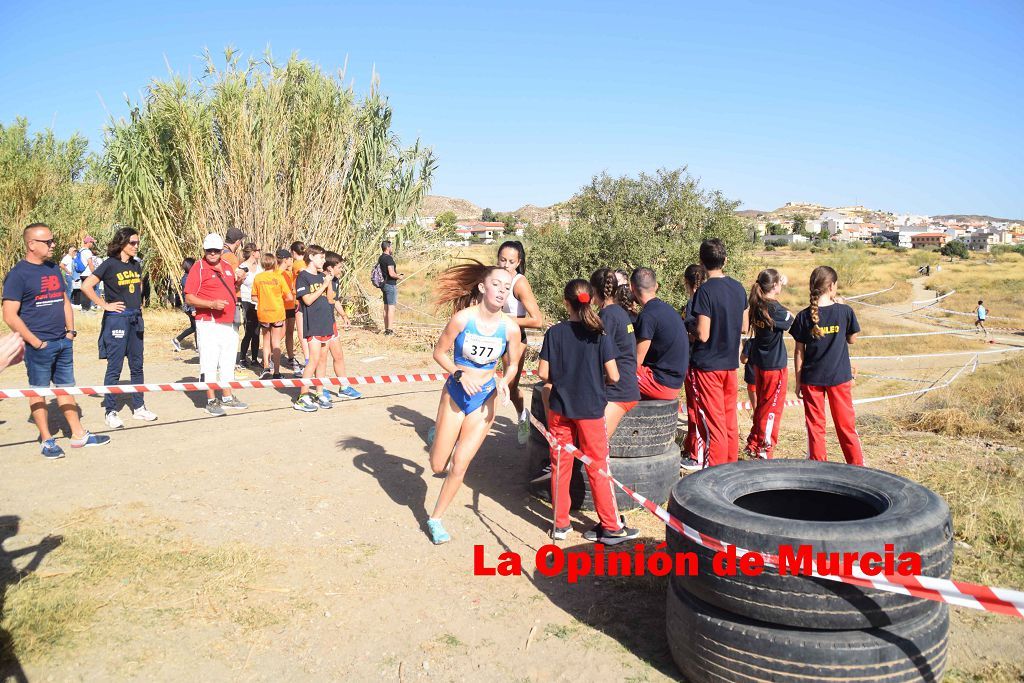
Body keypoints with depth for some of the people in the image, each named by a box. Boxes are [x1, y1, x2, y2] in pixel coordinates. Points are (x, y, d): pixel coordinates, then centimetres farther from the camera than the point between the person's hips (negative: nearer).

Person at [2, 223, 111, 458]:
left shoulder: (53, 268, 11)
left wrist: (71, 331, 9)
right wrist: (35, 342, -15)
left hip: (63, 342, 7)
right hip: (40, 346, -7)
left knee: (66, 387, 13)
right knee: (39, 390, 4)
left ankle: (78, 435, 19)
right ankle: (46, 441, 13)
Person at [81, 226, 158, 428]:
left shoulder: (136, 265, 10)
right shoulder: (109, 264, -9)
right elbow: (86, 286, -14)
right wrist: (105, 305, -13)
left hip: (135, 319, 7)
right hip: (116, 319, -6)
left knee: (137, 366, 11)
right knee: (114, 368, -2)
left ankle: (139, 407, 20)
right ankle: (110, 412, 7)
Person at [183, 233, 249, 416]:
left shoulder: (227, 266, 12)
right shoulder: (198, 268, -8)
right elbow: (189, 298, -13)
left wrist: (239, 280, 12)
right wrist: (212, 304, -24)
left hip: (229, 323, 7)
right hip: (208, 324, -7)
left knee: (228, 362, 15)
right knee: (209, 363, -4)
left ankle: (227, 398, 27)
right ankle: (211, 401, 5)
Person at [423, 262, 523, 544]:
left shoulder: (510, 327, -11)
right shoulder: (463, 318, -18)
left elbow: (512, 365, 3)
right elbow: (439, 352, -7)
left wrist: (504, 381, -17)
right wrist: (459, 374, -21)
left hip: (484, 400, 1)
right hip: (455, 394, -1)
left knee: (459, 466, 1)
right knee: (438, 466, 6)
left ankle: (435, 519, 23)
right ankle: (440, 446, 44)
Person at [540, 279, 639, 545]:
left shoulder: (554, 333, -5)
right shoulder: (599, 334, -9)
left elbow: (543, 373, -6)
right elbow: (613, 376, -11)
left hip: (560, 407, 2)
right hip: (590, 409, -1)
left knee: (560, 465, 12)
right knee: (598, 468, 8)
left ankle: (560, 524, 19)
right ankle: (611, 527, 14)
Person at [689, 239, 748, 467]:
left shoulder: (705, 291, -17)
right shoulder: (738, 288, 4)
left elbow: (702, 335, -20)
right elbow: (743, 327, 13)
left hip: (708, 365, -7)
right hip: (731, 363, 7)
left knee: (713, 424, 0)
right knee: (730, 421, 15)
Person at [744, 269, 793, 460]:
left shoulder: (756, 306, 2)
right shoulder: (774, 309, -21)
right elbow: (793, 322, -9)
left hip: (759, 363, 8)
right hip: (776, 365, -8)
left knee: (760, 405, 19)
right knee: (772, 407, 4)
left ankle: (753, 444, 27)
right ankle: (764, 449, 11)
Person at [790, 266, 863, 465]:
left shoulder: (804, 316, -7)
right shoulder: (845, 311, -9)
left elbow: (799, 352, -3)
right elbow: (852, 339, 7)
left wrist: (798, 382, 5)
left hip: (812, 378, 0)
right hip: (839, 376, 0)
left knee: (815, 425, 9)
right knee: (846, 423, 12)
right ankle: (857, 464, 21)